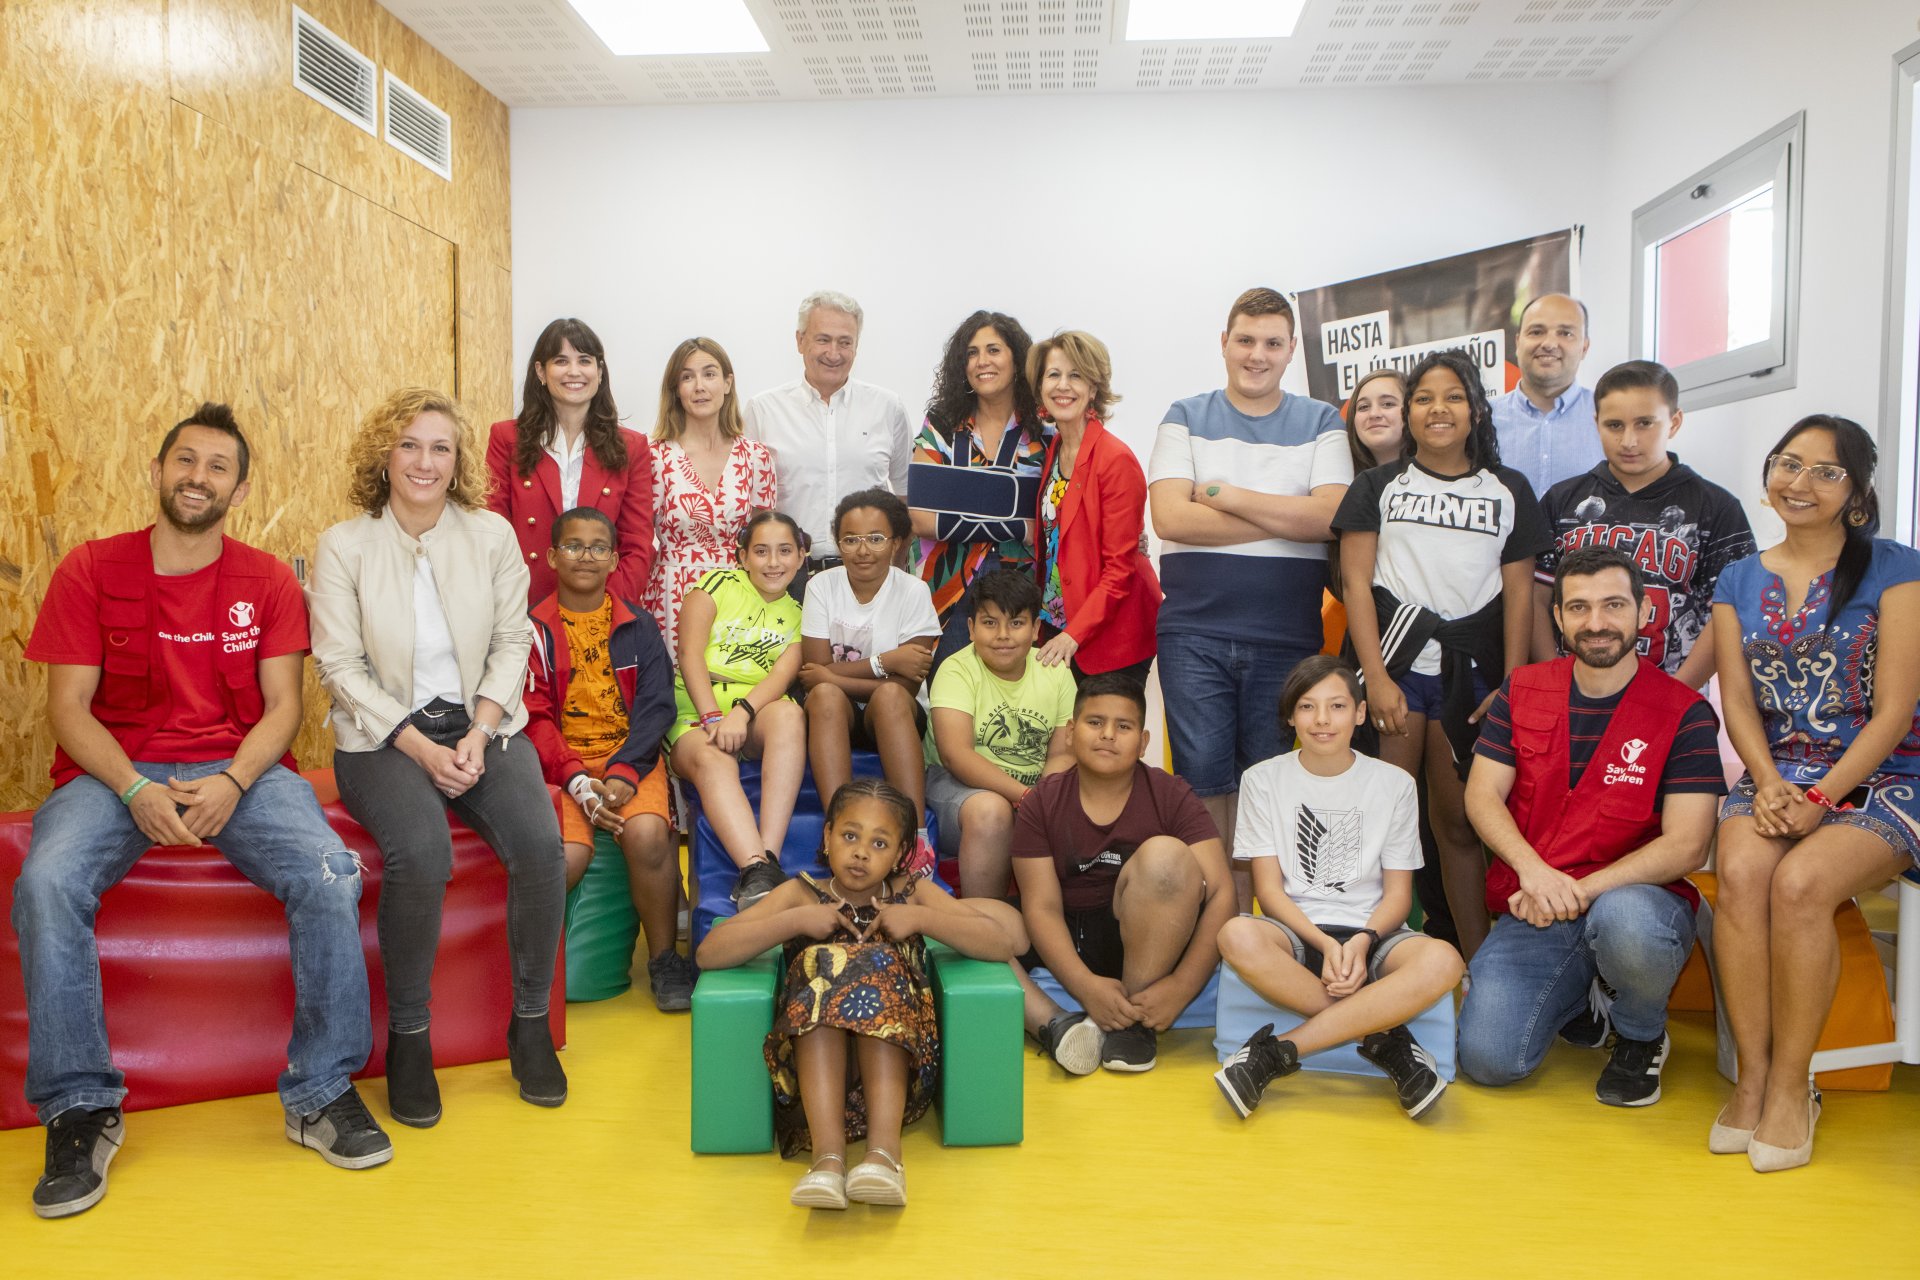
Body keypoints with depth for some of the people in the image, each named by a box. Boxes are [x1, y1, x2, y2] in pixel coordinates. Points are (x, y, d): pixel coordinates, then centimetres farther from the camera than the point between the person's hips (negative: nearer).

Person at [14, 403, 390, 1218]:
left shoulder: (267, 581, 6)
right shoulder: (90, 570, 3)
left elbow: (281, 705, 1)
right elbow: (68, 706, -1)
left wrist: (232, 783, -18)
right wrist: (135, 791, -18)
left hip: (240, 767, 0)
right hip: (114, 770, 0)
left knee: (330, 876, -27)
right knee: (46, 886, -30)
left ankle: (320, 1093, -11)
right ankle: (81, 1109, -12)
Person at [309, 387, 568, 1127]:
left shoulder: (492, 535, 6)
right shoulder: (343, 547, 0)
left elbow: (511, 642, 4)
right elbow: (341, 665, -5)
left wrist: (478, 735, -10)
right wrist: (421, 748, -15)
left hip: (482, 725, 2)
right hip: (384, 735, -2)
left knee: (540, 841, -25)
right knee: (420, 853, -31)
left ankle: (530, 1021, -5)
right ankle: (408, 1037, -10)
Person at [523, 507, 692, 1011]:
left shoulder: (637, 626, 9)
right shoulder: (536, 628, 5)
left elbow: (655, 705, 2)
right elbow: (534, 718, -1)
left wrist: (624, 773, -14)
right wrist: (577, 781, -15)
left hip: (630, 756, 1)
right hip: (560, 762, -1)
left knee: (647, 834, -30)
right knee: (567, 855, -28)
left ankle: (663, 959, -8)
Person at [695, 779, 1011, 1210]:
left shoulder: (912, 892, 11)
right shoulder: (802, 894, 10)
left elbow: (1000, 945, 1)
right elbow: (709, 953, -2)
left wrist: (921, 919, -11)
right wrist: (796, 921, -12)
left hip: (897, 1058, 0)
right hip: (812, 1059, 0)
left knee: (880, 967, -25)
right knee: (821, 965, -26)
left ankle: (884, 1149, -41)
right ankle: (828, 1156, -42)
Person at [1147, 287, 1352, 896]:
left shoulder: (1322, 423, 11)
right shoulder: (1185, 417, 9)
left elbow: (1330, 516, -7)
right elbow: (1170, 517, -7)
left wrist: (1223, 494, -7)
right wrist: (1290, 519, -7)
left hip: (1286, 637, 1)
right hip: (1194, 633, 0)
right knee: (1203, 779, -2)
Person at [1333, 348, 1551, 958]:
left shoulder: (1509, 490, 13)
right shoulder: (1378, 486, 10)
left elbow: (1519, 592, 9)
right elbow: (1355, 582, 2)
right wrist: (1376, 679, -8)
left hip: (1470, 671, 1)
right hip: (1394, 659, -1)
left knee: (1460, 820, 5)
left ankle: (1481, 967, 13)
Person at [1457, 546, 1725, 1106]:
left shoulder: (1685, 713, -4)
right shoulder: (1522, 691, 6)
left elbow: (1685, 846, -11)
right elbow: (1482, 794, 1)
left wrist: (1579, 892, -21)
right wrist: (1535, 871, -17)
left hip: (1635, 898, -2)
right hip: (1532, 913, 3)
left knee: (1624, 921, -41)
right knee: (1487, 1058, -18)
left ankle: (1641, 1037, -3)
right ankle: (1577, 1002, 18)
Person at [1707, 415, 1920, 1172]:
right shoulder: (1739, 582, 12)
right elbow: (1738, 701, 6)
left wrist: (1820, 799, -16)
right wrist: (1770, 785, -12)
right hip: (1776, 776, 3)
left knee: (1799, 882, -32)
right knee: (1740, 874, -29)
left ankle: (1791, 1085, -16)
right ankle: (1751, 1075, -18)